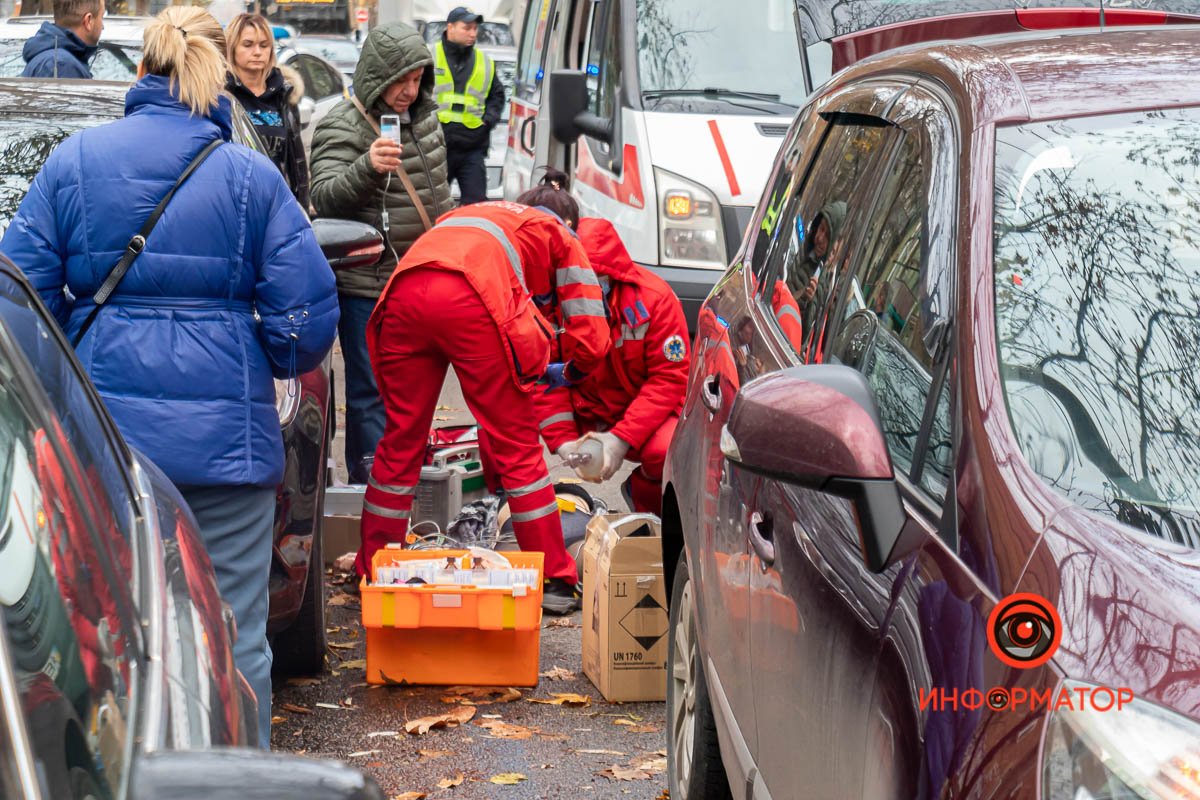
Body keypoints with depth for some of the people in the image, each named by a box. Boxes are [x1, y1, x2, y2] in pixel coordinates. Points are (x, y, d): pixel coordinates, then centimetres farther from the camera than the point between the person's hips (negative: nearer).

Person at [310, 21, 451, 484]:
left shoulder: (425, 119, 12)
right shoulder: (343, 127, -11)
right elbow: (324, 197, -22)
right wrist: (367, 167, -39)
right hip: (366, 285, -7)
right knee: (371, 388, -5)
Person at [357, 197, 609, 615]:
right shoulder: (560, 236, 30)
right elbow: (591, 339, 21)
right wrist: (562, 373, 41)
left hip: (404, 292, 4)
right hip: (471, 301, -4)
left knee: (401, 442, 16)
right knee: (517, 447, 6)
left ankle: (373, 575, 23)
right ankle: (555, 582, 10)